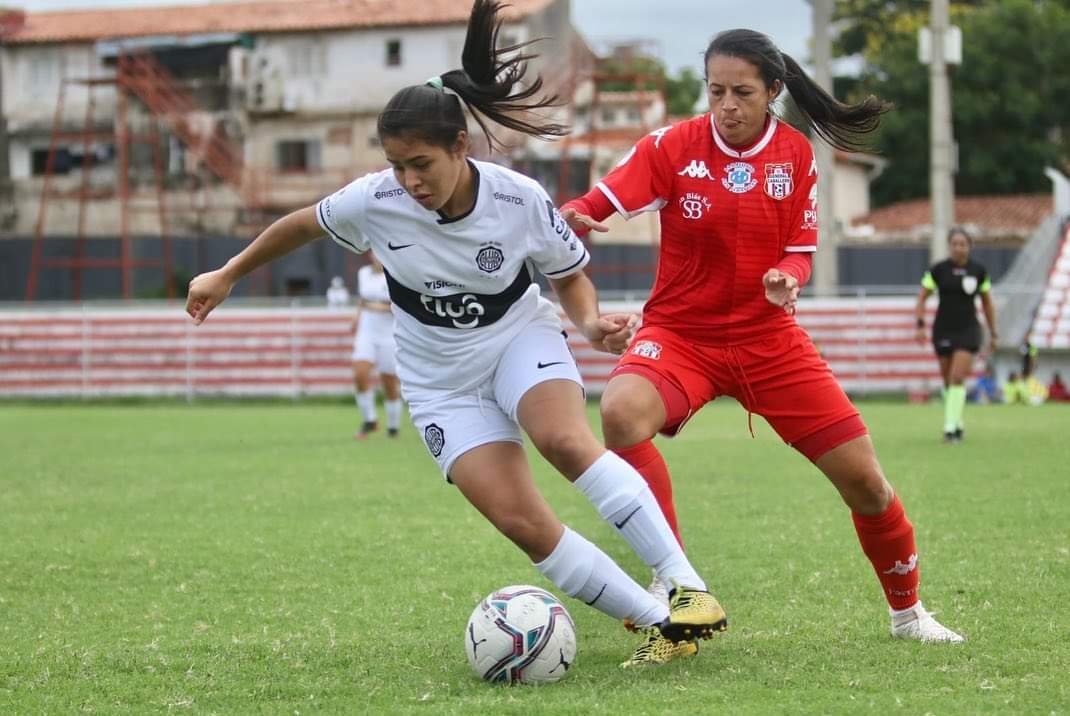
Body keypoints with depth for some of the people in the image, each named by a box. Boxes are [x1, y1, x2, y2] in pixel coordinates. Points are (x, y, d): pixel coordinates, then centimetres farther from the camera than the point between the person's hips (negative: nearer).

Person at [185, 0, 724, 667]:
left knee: (565, 440, -35)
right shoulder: (375, 201, -18)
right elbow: (303, 223, 4)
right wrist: (227, 275, 13)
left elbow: (571, 276, -2)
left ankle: (689, 589, -34)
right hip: (442, 381, 1)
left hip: (521, 338, -1)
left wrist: (591, 321, -23)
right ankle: (662, 625, -12)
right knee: (521, 521, -19)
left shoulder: (520, 199, -20)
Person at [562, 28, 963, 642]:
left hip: (769, 337, 2)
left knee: (863, 477, -1)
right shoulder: (672, 147, -10)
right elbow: (601, 206, -17)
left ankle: (908, 611, 25)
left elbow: (801, 251, 1)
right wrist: (569, 218, -41)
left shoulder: (796, 155, -3)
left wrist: (787, 278, -22)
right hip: (682, 332, -2)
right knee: (621, 412, -35)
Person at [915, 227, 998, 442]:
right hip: (943, 330, 1)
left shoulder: (979, 271, 2)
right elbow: (922, 298, 1)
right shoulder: (938, 270, -2)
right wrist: (920, 324, -12)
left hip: (968, 330, -1)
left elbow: (987, 303, 11)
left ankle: (951, 428, -16)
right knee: (948, 381, 7)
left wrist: (993, 333, 12)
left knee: (958, 378, -15)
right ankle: (958, 423, 26)